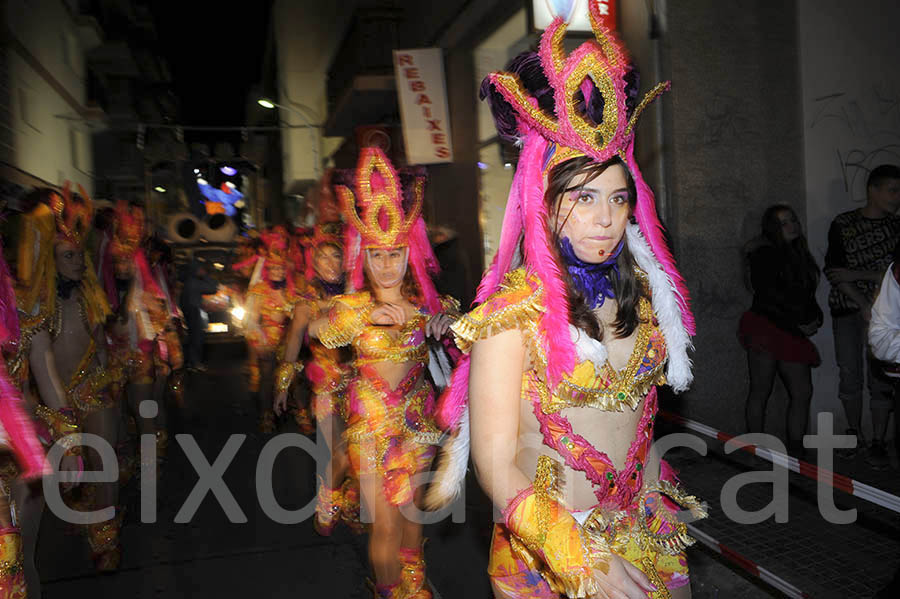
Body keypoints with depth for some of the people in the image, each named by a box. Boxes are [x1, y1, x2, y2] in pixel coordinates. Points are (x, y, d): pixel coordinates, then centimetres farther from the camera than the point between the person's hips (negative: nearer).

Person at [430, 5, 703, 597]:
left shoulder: (639, 289, -2)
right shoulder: (514, 311, -20)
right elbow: (497, 467, -21)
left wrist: (665, 499, 13)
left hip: (648, 533, 5)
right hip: (547, 549, -5)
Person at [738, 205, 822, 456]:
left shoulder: (800, 256, 19)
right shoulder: (764, 256, -4)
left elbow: (808, 297, 22)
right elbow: (768, 298, -12)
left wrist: (816, 318, 3)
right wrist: (796, 323, -9)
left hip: (793, 334, 7)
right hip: (765, 329, -7)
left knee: (803, 392, 3)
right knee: (761, 391, -2)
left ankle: (796, 449, 11)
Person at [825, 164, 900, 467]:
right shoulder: (842, 224, 0)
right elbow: (835, 272, -5)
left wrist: (857, 274, -14)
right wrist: (864, 305, -12)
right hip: (848, 309, 0)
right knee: (849, 374, 4)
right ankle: (853, 431, 22)